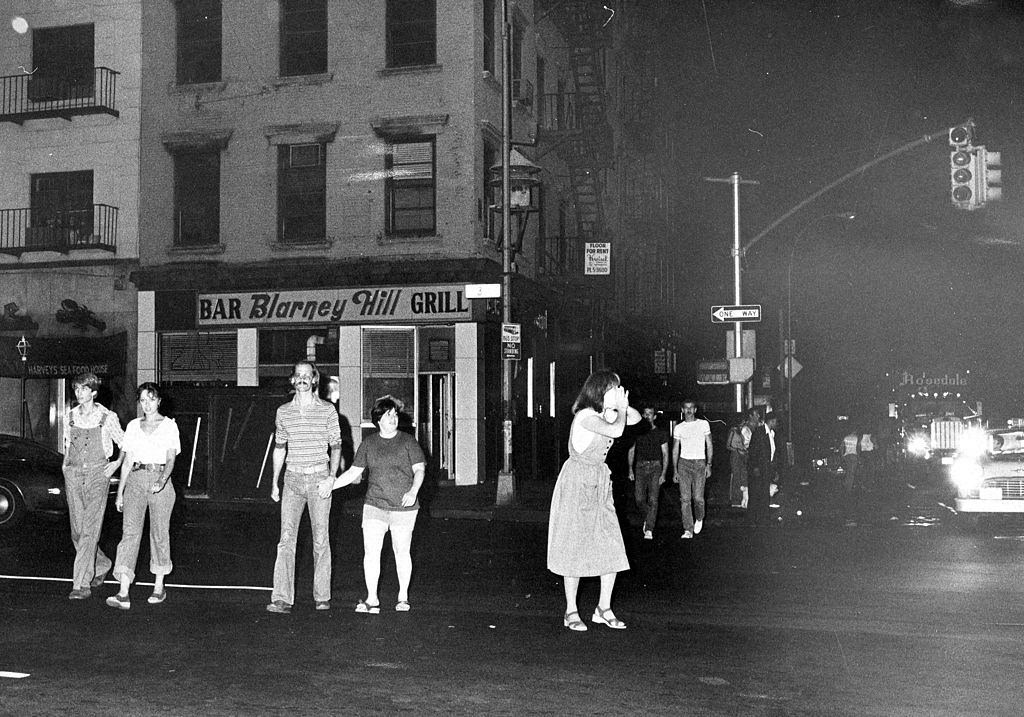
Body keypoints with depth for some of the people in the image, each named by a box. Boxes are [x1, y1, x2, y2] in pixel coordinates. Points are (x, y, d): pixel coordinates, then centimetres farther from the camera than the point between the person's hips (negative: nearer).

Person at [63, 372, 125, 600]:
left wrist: (117, 464, -3)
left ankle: (82, 584, -11)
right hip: (73, 475, 5)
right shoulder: (69, 416, 9)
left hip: (97, 474, -5)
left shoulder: (107, 417, -3)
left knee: (89, 531, -11)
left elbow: (125, 444, 8)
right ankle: (101, 565, 32)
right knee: (77, 531, 7)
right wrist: (65, 464, 12)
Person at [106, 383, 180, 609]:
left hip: (160, 481, -2)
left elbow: (170, 460, -6)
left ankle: (159, 586, 21)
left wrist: (162, 480, -24)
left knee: (159, 533, 4)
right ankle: (123, 594, -17)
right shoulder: (133, 426, 13)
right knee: (130, 531, -9)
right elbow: (127, 461, 15)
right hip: (135, 480, 2)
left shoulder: (169, 425, 3)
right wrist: (120, 492, 11)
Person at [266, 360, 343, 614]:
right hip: (293, 479, 2)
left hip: (319, 480, -2)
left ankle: (322, 597, 12)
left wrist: (332, 476, -10)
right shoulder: (283, 412, 8)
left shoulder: (327, 410, 0)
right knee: (286, 539, -6)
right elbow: (279, 448, 16)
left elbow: (336, 446, 3)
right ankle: (282, 599, -8)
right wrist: (275, 483, 12)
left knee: (321, 540, 3)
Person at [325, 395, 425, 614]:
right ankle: (372, 599, 0)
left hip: (403, 507, -2)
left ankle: (403, 597, 22)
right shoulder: (368, 443, 7)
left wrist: (413, 491, -19)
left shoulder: (407, 441, 0)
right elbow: (354, 472, 11)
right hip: (374, 505, 2)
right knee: (370, 551, -7)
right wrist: (330, 485, 1)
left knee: (402, 552, 6)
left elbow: (419, 470, -2)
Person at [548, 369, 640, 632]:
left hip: (599, 486, 8)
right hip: (577, 484, -8)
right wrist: (620, 408, -14)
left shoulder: (605, 414, 7)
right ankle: (571, 612, 9)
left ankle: (604, 609, 11)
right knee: (574, 548, -1)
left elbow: (636, 418, 13)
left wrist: (621, 405, -3)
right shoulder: (585, 416, -18)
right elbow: (616, 431, -31)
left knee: (612, 548, 1)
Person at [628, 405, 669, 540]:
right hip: (640, 467, 2)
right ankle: (648, 518, 25)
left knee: (652, 500, -10)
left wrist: (663, 474, -3)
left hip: (655, 467, -2)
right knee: (640, 500, -3)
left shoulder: (661, 432, 5)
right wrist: (631, 469, 6)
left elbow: (665, 454, 5)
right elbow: (631, 451, 15)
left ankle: (649, 530, -9)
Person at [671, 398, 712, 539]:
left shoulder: (703, 424, 7)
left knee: (698, 497, -7)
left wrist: (708, 464, -2)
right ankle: (688, 530, -3)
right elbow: (675, 450, 12)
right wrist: (675, 470, 6)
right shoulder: (678, 427, 10)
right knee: (685, 498, -5)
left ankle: (699, 519, 23)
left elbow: (709, 446, 8)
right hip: (684, 463, 2)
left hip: (699, 463, -1)